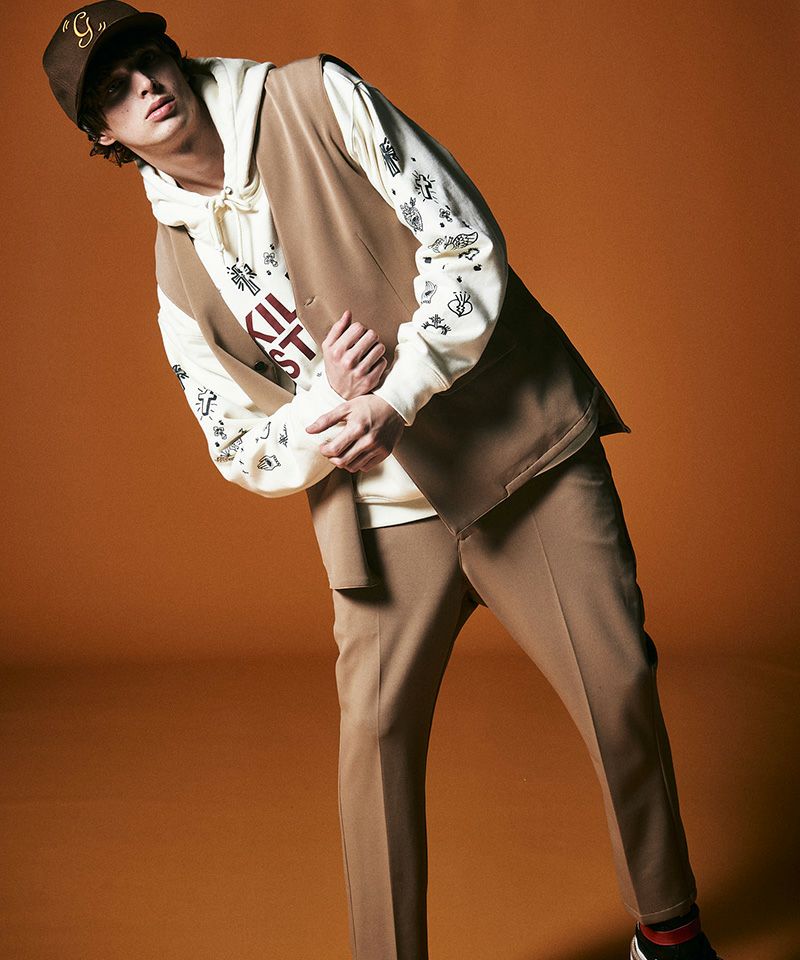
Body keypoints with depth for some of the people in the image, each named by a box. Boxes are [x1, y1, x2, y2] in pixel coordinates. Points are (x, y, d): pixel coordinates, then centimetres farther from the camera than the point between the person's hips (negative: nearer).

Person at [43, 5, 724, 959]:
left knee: (621, 690, -1)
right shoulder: (179, 269, 5)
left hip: (524, 442, -1)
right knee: (376, 727, -9)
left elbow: (467, 243, -8)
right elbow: (243, 452, 6)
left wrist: (397, 401, -18)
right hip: (386, 505, 2)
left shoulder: (316, 99, -2)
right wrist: (326, 402, -16)